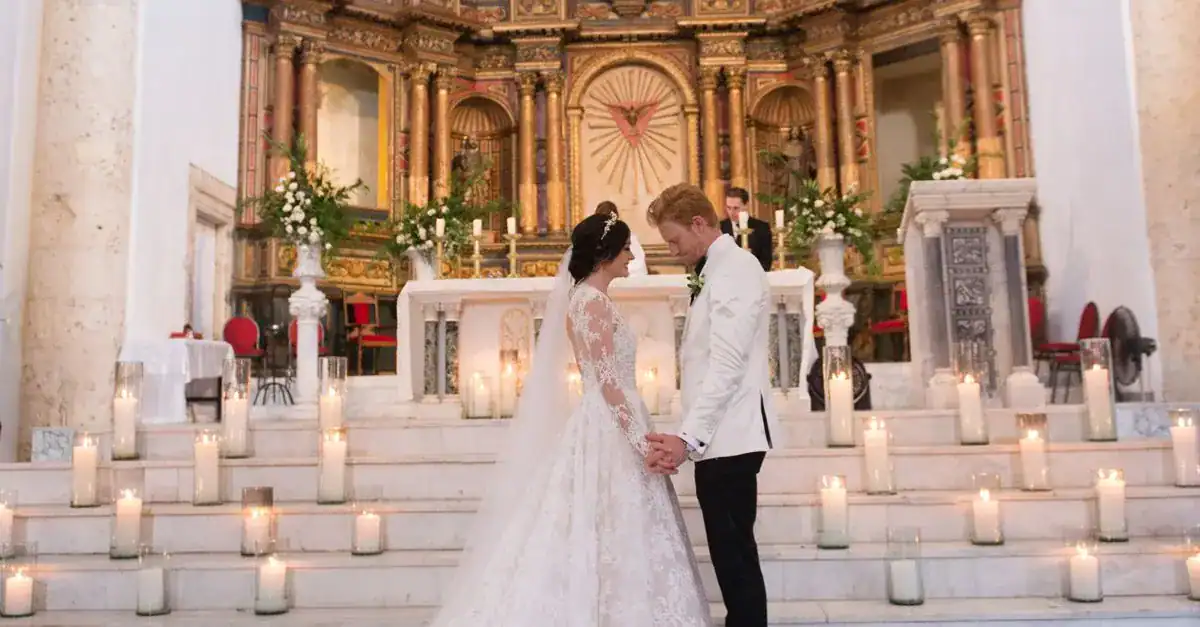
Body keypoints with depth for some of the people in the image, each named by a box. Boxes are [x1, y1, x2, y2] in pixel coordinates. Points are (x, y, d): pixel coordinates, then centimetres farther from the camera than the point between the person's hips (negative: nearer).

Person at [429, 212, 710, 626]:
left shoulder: (584, 298, 13)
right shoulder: (594, 301, -15)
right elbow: (608, 382, -20)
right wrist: (643, 442, -19)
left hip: (606, 430, 10)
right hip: (611, 435, -10)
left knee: (597, 543, 12)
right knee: (613, 543, -3)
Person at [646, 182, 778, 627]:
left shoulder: (734, 269, -13)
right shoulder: (717, 269, 18)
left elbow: (726, 365, -22)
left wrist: (689, 438, -26)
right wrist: (689, 436, 13)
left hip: (728, 436, -10)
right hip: (718, 437, 10)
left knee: (734, 550, -3)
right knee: (730, 548, 14)